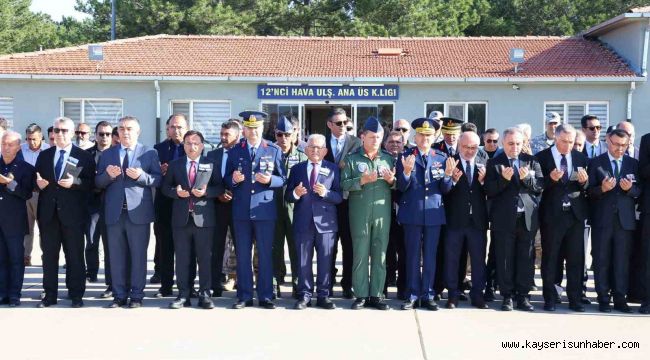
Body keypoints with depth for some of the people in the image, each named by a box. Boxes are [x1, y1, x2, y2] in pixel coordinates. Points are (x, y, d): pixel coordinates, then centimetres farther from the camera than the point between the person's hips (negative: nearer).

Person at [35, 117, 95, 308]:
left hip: (72, 213, -3)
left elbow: (90, 183, -4)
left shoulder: (84, 156, 2)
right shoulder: (44, 155, 14)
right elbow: (37, 180, 15)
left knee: (75, 255, 3)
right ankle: (50, 294, 16)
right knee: (49, 255, 8)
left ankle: (76, 295, 11)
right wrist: (38, 183, -7)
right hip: (48, 212, 4)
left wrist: (75, 182, -21)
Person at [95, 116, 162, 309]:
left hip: (138, 212, -3)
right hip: (114, 212, 3)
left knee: (138, 256, 2)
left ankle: (136, 296, 11)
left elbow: (158, 179, -1)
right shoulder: (107, 154, 13)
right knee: (116, 256, 7)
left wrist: (141, 175, -18)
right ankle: (119, 295, 16)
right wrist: (108, 175, -11)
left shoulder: (150, 153, 4)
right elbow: (98, 182, 10)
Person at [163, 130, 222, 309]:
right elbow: (165, 187, 10)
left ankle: (205, 295, 10)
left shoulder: (210, 164, 5)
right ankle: (183, 295, 13)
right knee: (182, 258, 5)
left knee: (205, 257, 2)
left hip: (204, 218, -2)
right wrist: (176, 192, -10)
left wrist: (206, 191, -16)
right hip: (181, 217, 2)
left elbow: (219, 187, 2)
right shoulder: (174, 165, 10)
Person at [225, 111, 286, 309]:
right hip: (241, 210, 2)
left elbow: (282, 179, 4)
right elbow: (227, 180, 11)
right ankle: (244, 296, 14)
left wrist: (270, 180, -16)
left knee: (265, 254, 2)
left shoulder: (274, 150, 5)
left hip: (265, 209, -2)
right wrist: (233, 179, -11)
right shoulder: (235, 151, 9)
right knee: (242, 255, 5)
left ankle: (265, 296, 10)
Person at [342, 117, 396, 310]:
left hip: (383, 212, 2)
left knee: (380, 254, 4)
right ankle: (361, 295, 8)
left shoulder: (388, 158, 11)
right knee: (360, 254, 1)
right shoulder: (352, 159, 4)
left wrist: (391, 180, -8)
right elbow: (344, 184, -4)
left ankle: (376, 295, 11)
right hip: (359, 213, -2)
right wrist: (362, 180, -17)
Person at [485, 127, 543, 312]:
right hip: (504, 218, -2)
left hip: (528, 217, 2)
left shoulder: (532, 161, 10)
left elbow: (540, 186, 3)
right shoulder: (494, 163, 3)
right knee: (505, 258, 3)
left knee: (526, 258, 5)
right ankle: (507, 296, 12)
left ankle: (523, 295, 14)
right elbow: (489, 191, -4)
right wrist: (503, 179, -19)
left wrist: (527, 178, -14)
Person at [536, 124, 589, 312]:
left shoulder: (581, 158, 7)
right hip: (552, 214, -3)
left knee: (576, 258, 7)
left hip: (576, 214, 3)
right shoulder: (542, 157, -4)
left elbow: (586, 188, 7)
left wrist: (584, 182, -15)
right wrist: (550, 178, -24)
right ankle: (550, 298, 14)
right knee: (550, 258, 5)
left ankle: (575, 299, 16)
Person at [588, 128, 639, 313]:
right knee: (602, 260, 4)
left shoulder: (633, 164, 8)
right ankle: (603, 299, 12)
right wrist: (602, 188, -22)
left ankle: (620, 299, 12)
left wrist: (630, 188, -15)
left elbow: (639, 191, 6)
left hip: (625, 219, 2)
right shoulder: (596, 163, 2)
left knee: (622, 260, 4)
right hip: (602, 219, -1)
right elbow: (590, 191, -2)